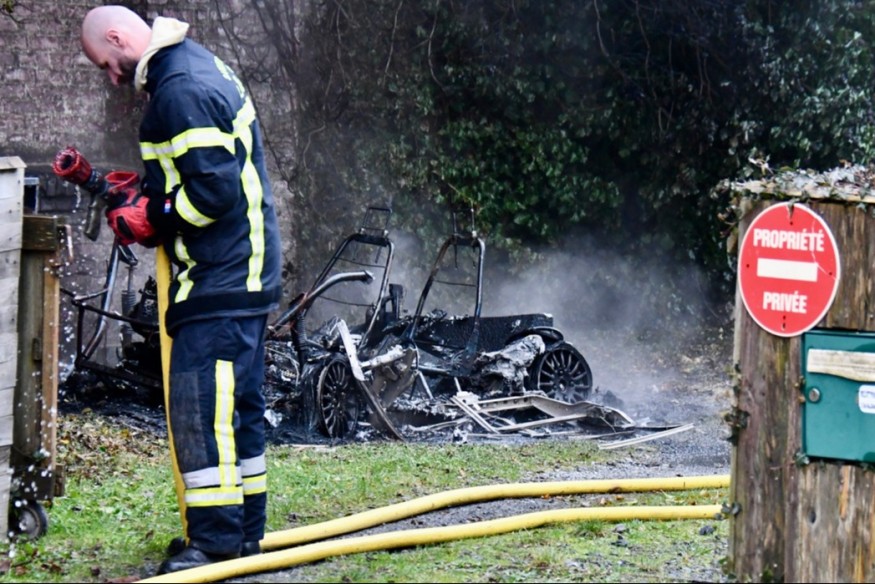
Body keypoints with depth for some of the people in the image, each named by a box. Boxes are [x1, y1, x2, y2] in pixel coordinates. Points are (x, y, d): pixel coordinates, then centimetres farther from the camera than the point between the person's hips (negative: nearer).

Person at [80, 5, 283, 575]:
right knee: (239, 403, 15)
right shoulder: (202, 68, 15)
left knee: (201, 405, -10)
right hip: (244, 272, 11)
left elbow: (215, 191, -23)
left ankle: (215, 539, -8)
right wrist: (146, 197, 11)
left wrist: (149, 218, -11)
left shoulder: (183, 91, -18)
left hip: (221, 281, -11)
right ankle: (245, 528, 22)